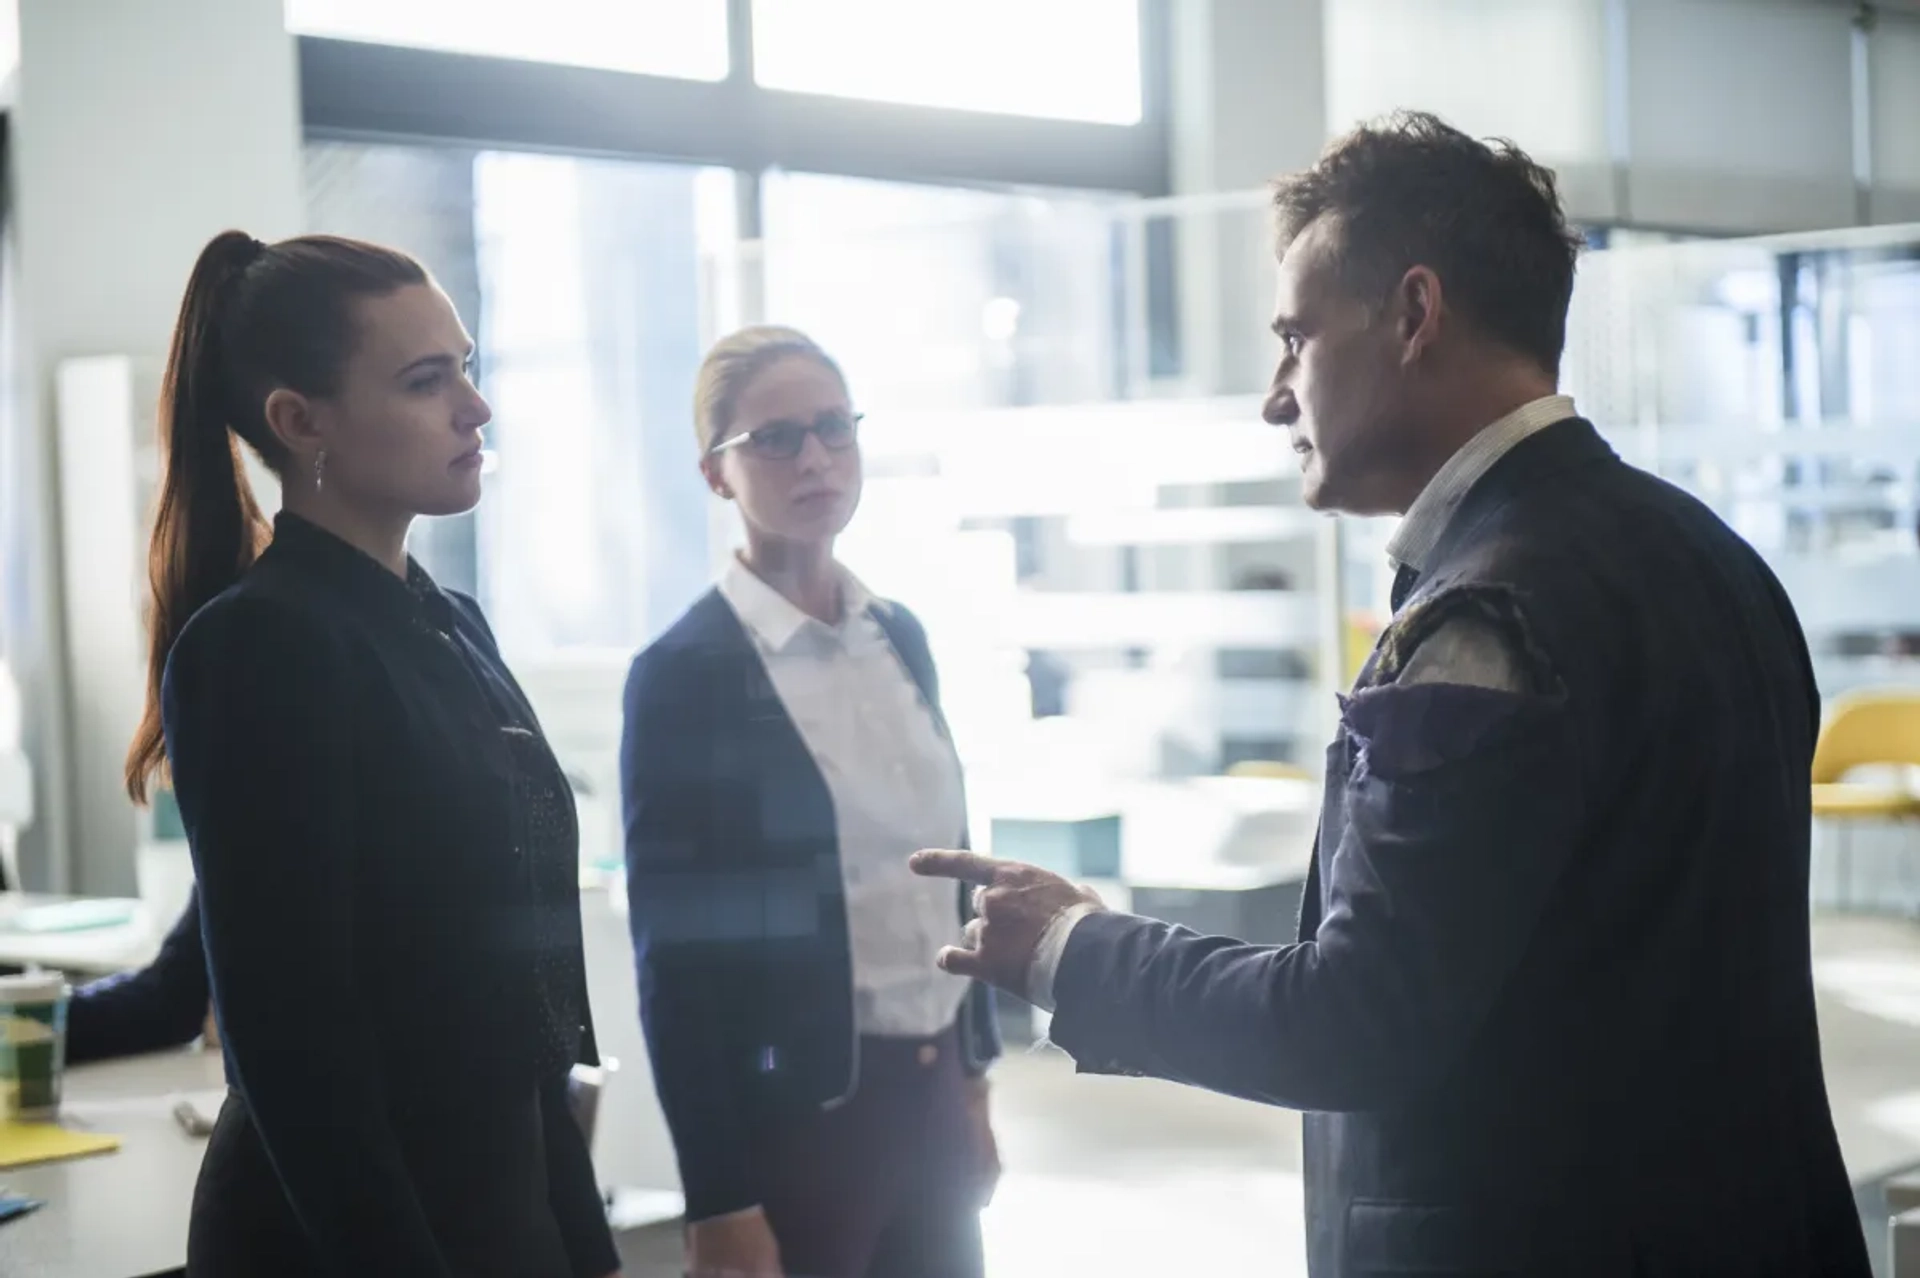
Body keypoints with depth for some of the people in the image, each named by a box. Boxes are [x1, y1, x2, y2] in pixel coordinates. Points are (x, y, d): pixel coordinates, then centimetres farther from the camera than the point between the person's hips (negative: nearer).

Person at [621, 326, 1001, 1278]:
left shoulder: (899, 636, 7)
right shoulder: (684, 672, -12)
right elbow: (673, 957, -12)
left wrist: (972, 1074, 15)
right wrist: (718, 1201, -13)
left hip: (930, 1094, 6)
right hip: (798, 1112, -6)